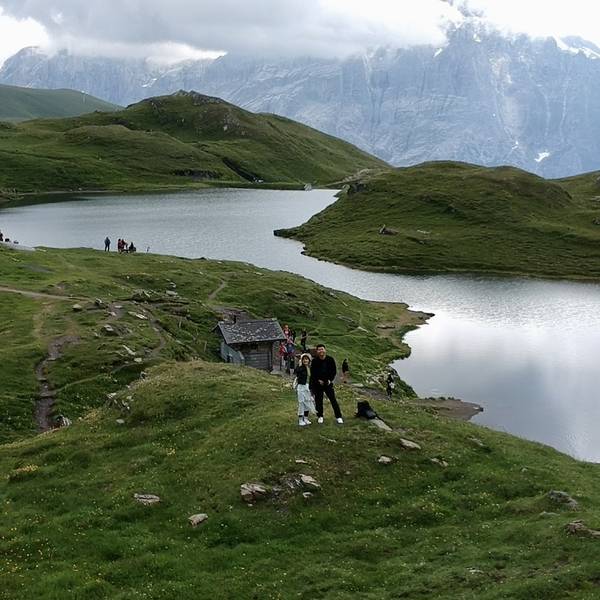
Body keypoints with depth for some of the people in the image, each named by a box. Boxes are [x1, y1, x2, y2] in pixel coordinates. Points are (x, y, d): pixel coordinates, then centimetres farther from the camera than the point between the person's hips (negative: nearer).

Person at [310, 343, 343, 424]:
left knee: (333, 399, -1)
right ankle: (320, 417, 20)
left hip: (328, 383, 0)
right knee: (318, 401, 5)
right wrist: (318, 380, -10)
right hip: (317, 384, 0)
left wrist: (330, 380, -6)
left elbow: (334, 371, 5)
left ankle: (338, 417, 4)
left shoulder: (330, 359, -3)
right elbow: (312, 373, -1)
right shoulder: (314, 361, -7)